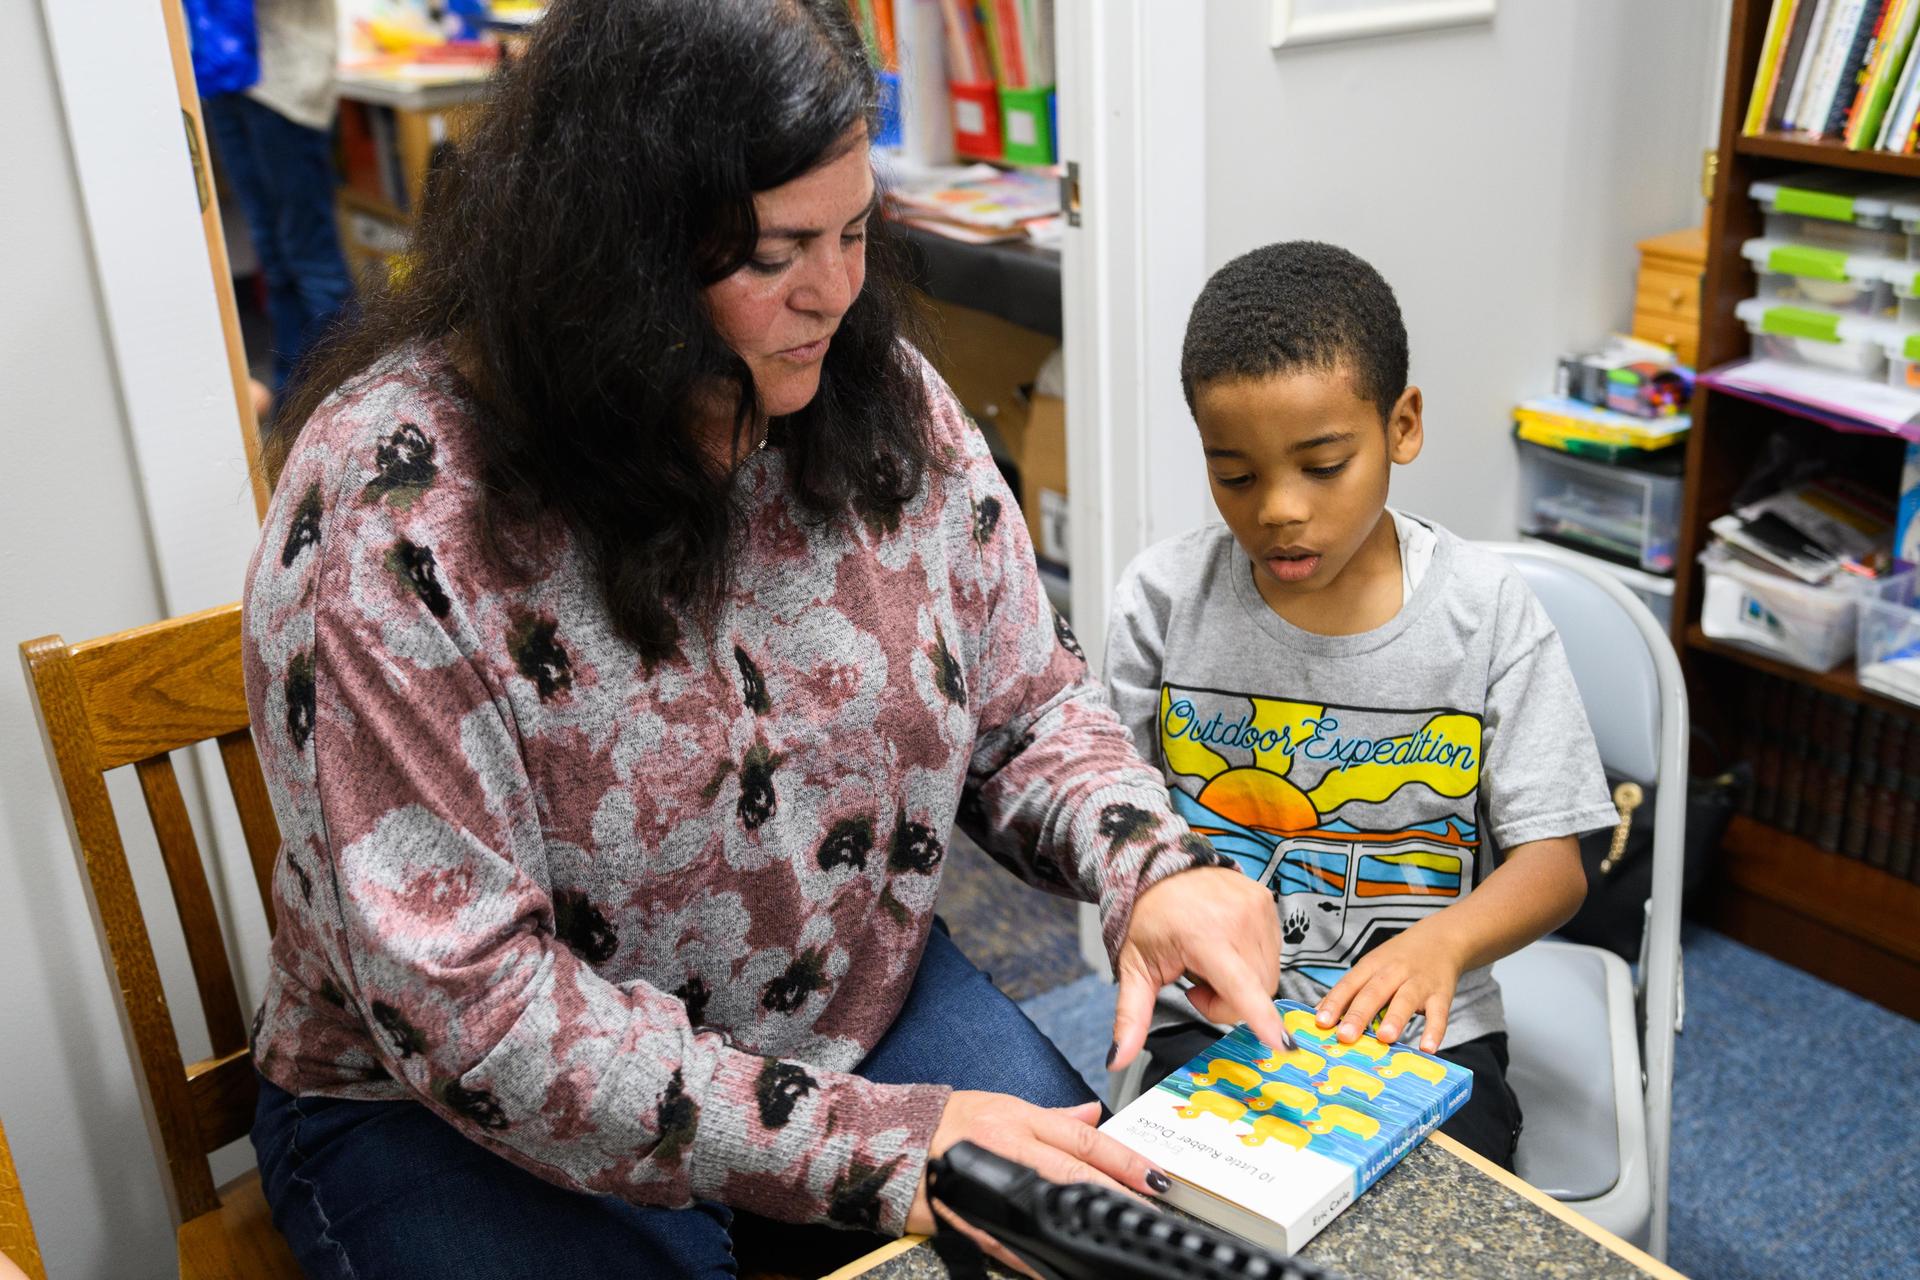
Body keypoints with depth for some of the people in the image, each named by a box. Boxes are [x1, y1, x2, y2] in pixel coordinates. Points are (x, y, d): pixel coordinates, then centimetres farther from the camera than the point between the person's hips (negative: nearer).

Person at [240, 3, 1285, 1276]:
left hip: (872, 1008, 5)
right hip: (476, 1123, -4)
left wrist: (1151, 868, -17)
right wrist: (876, 1144, -28)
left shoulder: (883, 396, -7)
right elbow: (462, 1006, -25)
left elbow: (1030, 709, 4)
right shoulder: (396, 501, -24)